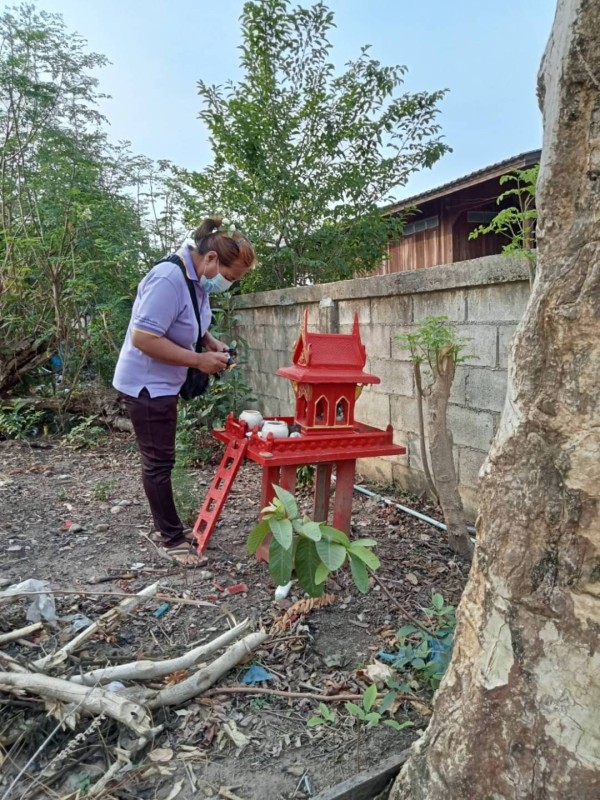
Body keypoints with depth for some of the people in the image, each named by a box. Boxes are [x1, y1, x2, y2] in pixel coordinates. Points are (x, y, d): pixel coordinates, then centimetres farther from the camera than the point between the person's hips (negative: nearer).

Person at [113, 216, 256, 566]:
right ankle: (171, 539, 14)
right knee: (159, 462, 1)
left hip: (164, 383, 9)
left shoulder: (198, 278, 2)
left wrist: (211, 342, 0)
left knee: (160, 460, 18)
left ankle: (168, 527, 31)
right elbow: (143, 338, -30)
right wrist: (199, 360, -25)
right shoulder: (169, 279, -26)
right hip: (147, 384, -9)